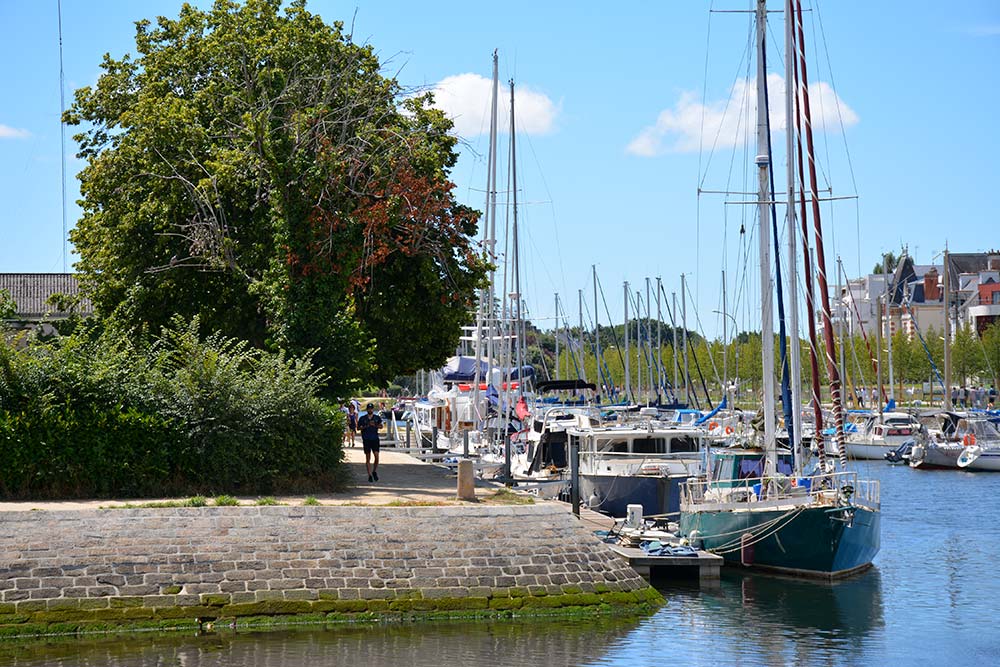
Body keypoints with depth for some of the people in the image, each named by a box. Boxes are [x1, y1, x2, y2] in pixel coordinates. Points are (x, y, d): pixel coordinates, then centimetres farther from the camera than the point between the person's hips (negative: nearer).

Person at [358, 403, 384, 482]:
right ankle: (370, 475, 7)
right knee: (368, 458, 1)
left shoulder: (377, 418, 9)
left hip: (375, 439, 1)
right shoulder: (362, 418, 4)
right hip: (366, 439, -1)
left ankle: (374, 471, 13)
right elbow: (358, 427, 3)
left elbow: (381, 426, 7)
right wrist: (366, 426, -13)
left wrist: (375, 425, -12)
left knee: (377, 456, -9)